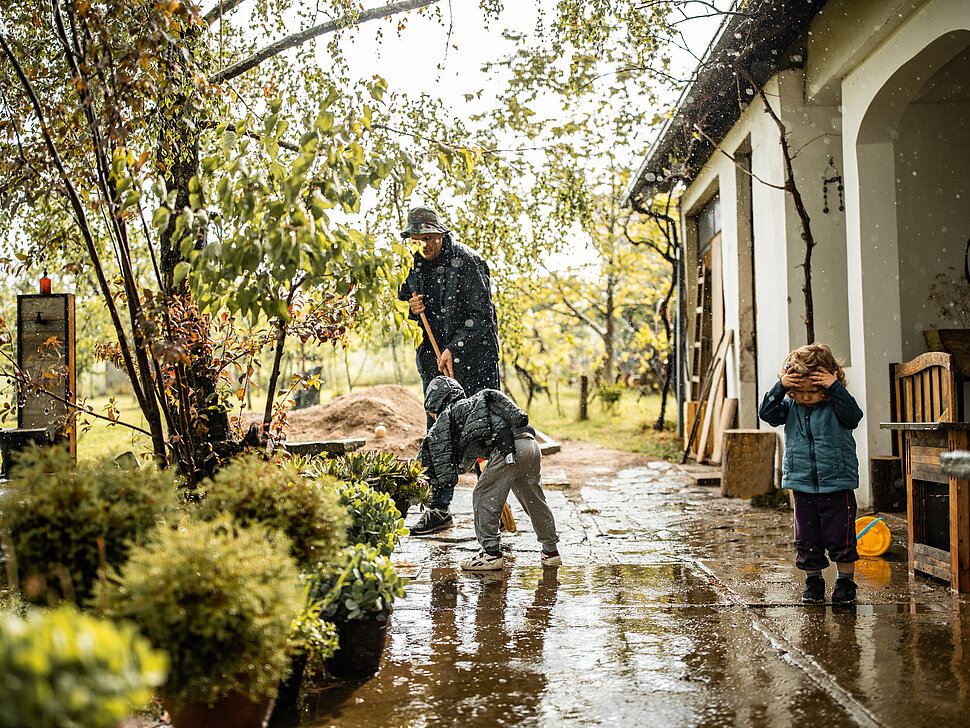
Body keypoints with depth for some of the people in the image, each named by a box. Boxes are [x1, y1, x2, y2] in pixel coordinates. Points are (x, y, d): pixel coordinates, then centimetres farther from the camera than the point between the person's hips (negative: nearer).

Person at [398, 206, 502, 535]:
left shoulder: (468, 261, -10)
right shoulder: (415, 265, 9)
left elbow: (480, 315, -13)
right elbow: (403, 301, 22)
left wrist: (454, 350, -19)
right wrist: (411, 308, -3)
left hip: (474, 356, -6)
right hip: (434, 358, 6)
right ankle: (439, 509, 11)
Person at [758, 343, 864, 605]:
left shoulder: (836, 405, -6)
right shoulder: (790, 406, 1)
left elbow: (853, 416, -23)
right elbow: (767, 413, -11)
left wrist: (836, 387, -28)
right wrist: (780, 387, -22)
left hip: (837, 485, -3)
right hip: (802, 485, 3)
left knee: (839, 537, 1)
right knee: (807, 539, 9)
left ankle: (845, 582, 16)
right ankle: (813, 582, 23)